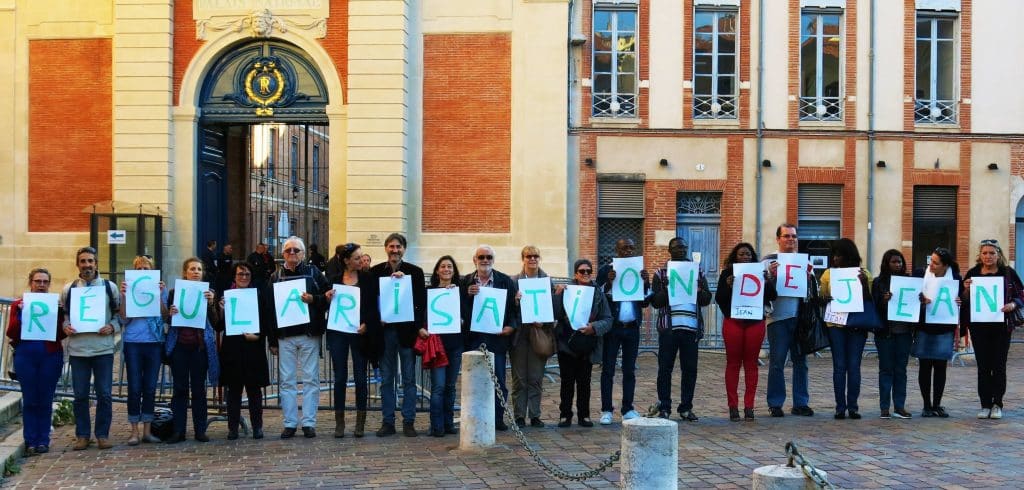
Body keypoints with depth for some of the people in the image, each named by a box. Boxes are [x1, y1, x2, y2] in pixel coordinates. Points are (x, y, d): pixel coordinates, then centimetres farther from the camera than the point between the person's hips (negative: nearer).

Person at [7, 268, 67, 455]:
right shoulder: (18, 305, 5)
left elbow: (62, 334, 0)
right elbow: (11, 334, -2)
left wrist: (56, 314, -14)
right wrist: (20, 313, -14)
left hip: (50, 357, 0)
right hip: (25, 357, 0)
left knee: (45, 401, 4)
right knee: (30, 401, 2)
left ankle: (43, 441, 11)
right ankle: (31, 442, 8)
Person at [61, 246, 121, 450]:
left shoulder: (109, 287, 4)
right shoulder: (68, 288, 8)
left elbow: (120, 313, 7)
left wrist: (112, 327, -10)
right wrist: (65, 326, -6)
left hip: (103, 348, -1)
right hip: (77, 349, 1)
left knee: (104, 394, 1)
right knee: (80, 395, 6)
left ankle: (102, 434, 11)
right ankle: (82, 435, 16)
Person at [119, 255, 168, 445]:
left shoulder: (160, 288, 7)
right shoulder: (129, 289, 4)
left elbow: (164, 315, -2)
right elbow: (124, 319, -2)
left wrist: (160, 294, -13)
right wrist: (124, 296, -11)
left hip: (154, 342, 1)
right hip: (133, 342, -1)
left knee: (150, 387, 5)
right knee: (134, 388, 0)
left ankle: (147, 431, 13)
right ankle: (134, 431, 7)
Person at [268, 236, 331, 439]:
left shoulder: (313, 273, 5)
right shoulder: (276, 277, 10)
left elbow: (329, 297, 3)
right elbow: (270, 308, 8)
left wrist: (314, 299, -18)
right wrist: (272, 340, 4)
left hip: (309, 334, -2)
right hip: (285, 336, 2)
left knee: (311, 379, 0)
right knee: (287, 380, 4)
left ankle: (309, 422, 6)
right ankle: (289, 423, 11)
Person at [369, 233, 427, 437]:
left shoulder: (415, 272, 2)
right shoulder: (375, 271, 6)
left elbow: (421, 301, 0)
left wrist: (419, 327, -10)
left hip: (407, 330, -1)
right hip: (384, 330, 1)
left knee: (409, 379, 4)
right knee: (386, 379, 7)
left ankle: (408, 422, 10)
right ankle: (387, 422, 13)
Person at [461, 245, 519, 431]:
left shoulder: (506, 281, 6)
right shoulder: (465, 282, 7)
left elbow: (514, 306, 6)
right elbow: (460, 309, 3)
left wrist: (512, 325, -8)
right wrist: (468, 295, -13)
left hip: (497, 337, 0)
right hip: (473, 338, 0)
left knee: (498, 380, 3)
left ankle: (498, 418, 12)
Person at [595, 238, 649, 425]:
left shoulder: (639, 271, 10)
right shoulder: (606, 270, 0)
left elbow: (645, 303, 7)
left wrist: (646, 284, -8)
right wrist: (608, 283, -20)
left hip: (632, 327, 3)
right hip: (612, 327, -3)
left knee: (630, 370, 8)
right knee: (608, 370, 0)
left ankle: (628, 409, 14)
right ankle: (606, 410, 4)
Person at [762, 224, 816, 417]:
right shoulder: (769, 261, 2)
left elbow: (812, 290, 14)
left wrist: (809, 276, -4)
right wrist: (771, 276, -20)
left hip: (800, 316, 4)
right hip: (778, 317, -4)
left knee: (800, 361, 8)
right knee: (777, 362, -2)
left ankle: (801, 403, 15)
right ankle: (775, 404, 4)